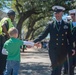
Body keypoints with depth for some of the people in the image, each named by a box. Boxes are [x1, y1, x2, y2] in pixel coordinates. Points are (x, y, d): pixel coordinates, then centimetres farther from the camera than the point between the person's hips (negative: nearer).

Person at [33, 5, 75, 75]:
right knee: (55, 68, -6)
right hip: (53, 50, -2)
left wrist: (71, 48, -1)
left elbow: (70, 37, 7)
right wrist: (34, 41, -13)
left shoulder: (67, 25, 6)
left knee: (59, 68, 11)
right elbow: (43, 35, -1)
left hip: (63, 50, 2)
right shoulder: (51, 25, 3)